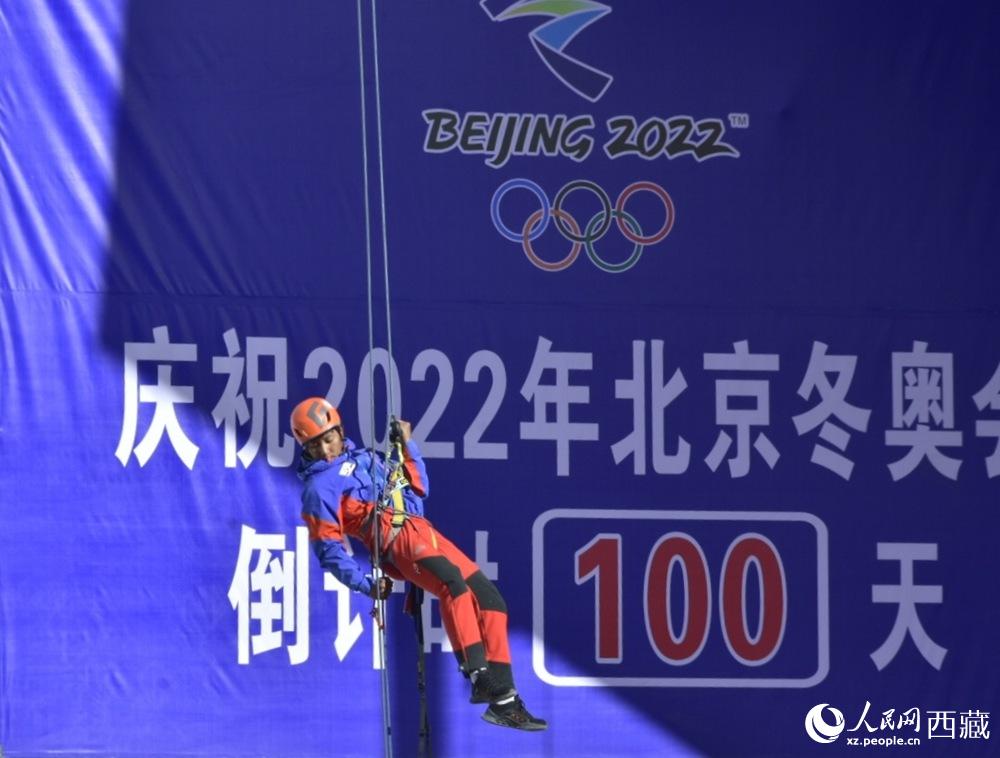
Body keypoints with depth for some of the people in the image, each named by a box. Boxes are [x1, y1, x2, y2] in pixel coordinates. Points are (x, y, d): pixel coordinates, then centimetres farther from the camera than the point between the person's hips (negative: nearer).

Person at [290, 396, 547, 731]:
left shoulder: (364, 458, 29)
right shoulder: (318, 487, 7)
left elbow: (418, 488, 34)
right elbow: (329, 550, 1)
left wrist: (407, 445, 24)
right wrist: (366, 584, -11)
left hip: (422, 529, 8)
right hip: (395, 540, -8)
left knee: (489, 598, -5)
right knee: (453, 583, -35)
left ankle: (503, 700, -7)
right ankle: (478, 676, -47)